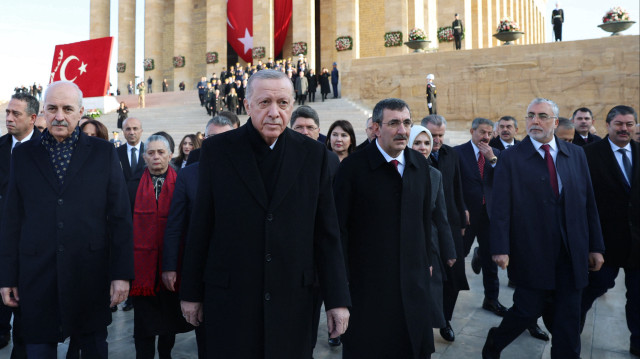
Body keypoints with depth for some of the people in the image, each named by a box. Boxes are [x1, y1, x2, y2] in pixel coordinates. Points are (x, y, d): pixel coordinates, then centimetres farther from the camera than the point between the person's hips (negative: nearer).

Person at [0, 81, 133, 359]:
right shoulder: (23, 154, 7)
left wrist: (122, 273, -6)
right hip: (37, 276, 1)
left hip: (91, 275, -1)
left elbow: (120, 217, -2)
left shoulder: (104, 153, 1)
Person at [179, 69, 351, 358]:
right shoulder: (216, 150, -2)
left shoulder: (314, 154, 0)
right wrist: (191, 292, 5)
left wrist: (337, 299, -1)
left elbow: (326, 233, 0)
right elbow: (200, 228, 1)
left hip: (293, 299, 1)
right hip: (229, 299, -1)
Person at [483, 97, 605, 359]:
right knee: (528, 310, 5)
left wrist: (595, 246, 7)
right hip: (531, 254, -4)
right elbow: (500, 207, -9)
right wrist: (500, 249, -16)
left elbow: (589, 203, 9)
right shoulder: (511, 158, -5)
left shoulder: (576, 155, 8)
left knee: (568, 318, 9)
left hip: (572, 255, 4)